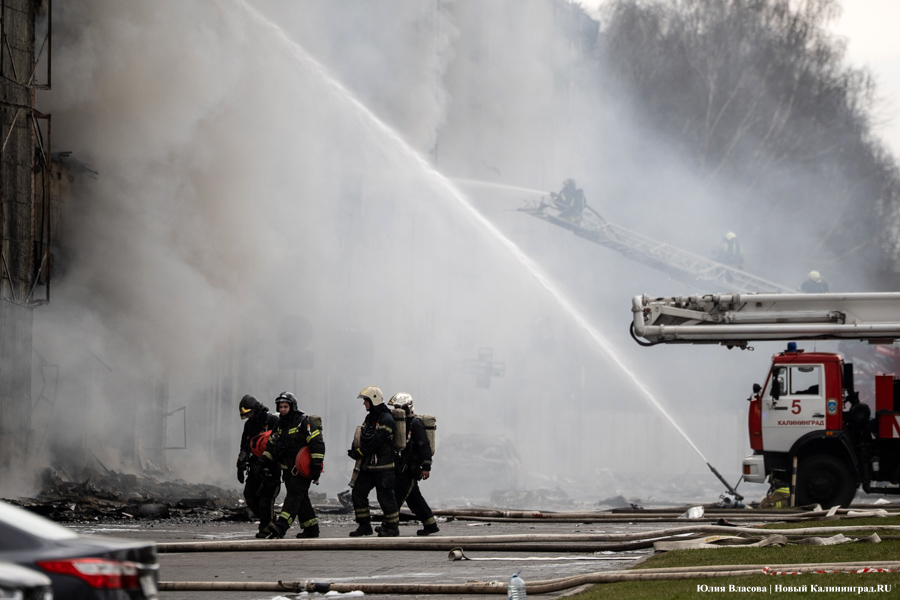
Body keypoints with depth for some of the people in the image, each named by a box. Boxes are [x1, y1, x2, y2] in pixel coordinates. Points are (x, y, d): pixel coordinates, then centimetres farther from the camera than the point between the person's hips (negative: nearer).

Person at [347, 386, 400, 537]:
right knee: (358, 492, 5)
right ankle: (364, 525, 12)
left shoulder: (386, 419, -14)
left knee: (385, 496, -4)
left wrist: (359, 452, -17)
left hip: (384, 466, -9)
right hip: (369, 465, 9)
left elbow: (377, 442, -21)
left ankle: (392, 527, 7)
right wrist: (357, 452, -5)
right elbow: (365, 440, 15)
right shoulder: (370, 418, 15)